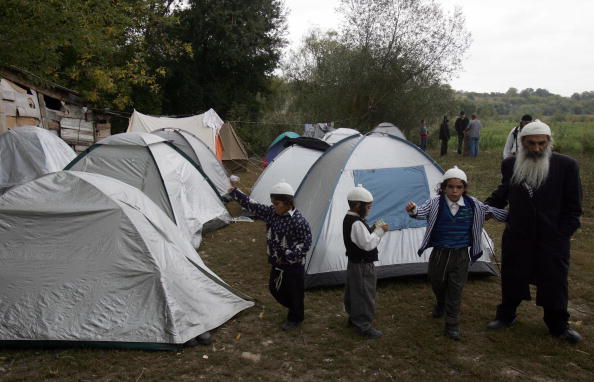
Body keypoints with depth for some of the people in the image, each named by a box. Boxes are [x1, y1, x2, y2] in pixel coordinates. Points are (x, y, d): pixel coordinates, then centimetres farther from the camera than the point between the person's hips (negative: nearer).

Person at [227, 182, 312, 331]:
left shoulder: (298, 220, -25)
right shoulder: (271, 213, -5)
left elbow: (306, 243, -20)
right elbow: (252, 205, 1)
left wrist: (288, 256, -22)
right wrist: (234, 193, 1)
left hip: (293, 265, -7)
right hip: (276, 263, 7)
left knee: (294, 291, 10)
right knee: (275, 288, 19)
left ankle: (295, 318, 35)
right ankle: (294, 309, 44)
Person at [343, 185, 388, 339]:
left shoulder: (349, 219, 7)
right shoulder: (357, 223, -26)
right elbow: (368, 244, -27)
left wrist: (372, 229, 3)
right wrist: (379, 231, -17)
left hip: (354, 262, 11)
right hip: (362, 266, -11)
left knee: (353, 292, 22)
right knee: (364, 295, 0)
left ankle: (354, 318, 37)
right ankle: (364, 326, 9)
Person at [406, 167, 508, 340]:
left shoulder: (473, 204, -5)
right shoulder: (435, 203, -13)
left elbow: (491, 211, 9)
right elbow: (423, 211, -31)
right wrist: (413, 210, -53)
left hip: (461, 255, 0)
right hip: (439, 253, 0)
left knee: (455, 289, 3)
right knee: (436, 282, 19)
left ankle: (452, 325, 16)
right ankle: (440, 304, 52)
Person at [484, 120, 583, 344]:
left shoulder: (566, 166, -8)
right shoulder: (510, 165, 0)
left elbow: (573, 206, -2)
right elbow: (502, 194, 15)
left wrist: (563, 233, -7)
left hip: (552, 239, -2)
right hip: (516, 237, 2)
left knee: (554, 283, 9)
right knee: (511, 279, 14)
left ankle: (558, 327, 30)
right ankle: (505, 316, 36)